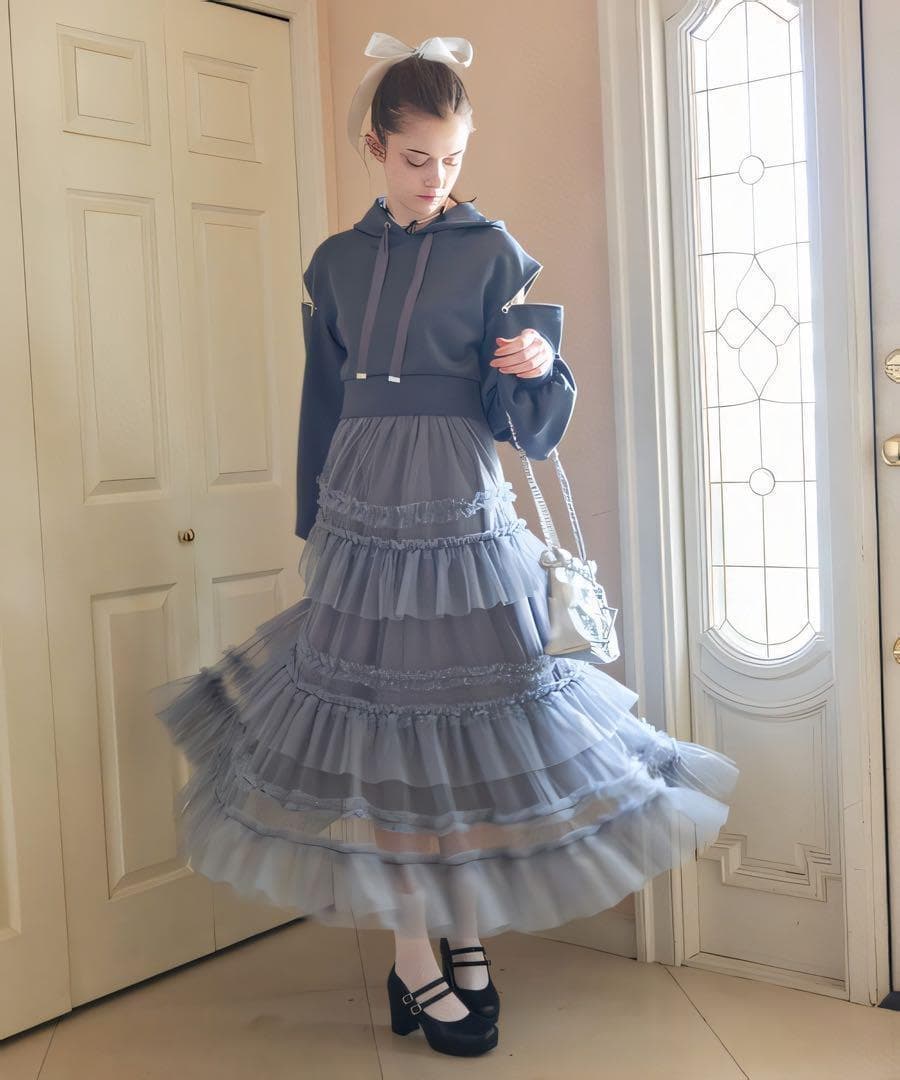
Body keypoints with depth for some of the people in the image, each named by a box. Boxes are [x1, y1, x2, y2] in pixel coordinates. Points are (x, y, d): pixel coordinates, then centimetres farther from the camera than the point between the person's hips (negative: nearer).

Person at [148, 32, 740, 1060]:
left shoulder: (493, 252, 1)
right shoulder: (336, 262, 10)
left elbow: (523, 419, -1)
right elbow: (321, 406, 15)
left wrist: (539, 365, -23)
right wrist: (312, 529, 16)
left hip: (461, 514, -2)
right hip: (362, 513, 3)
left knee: (469, 718, 0)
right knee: (375, 717, 1)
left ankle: (469, 942, 19)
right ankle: (413, 963, 14)